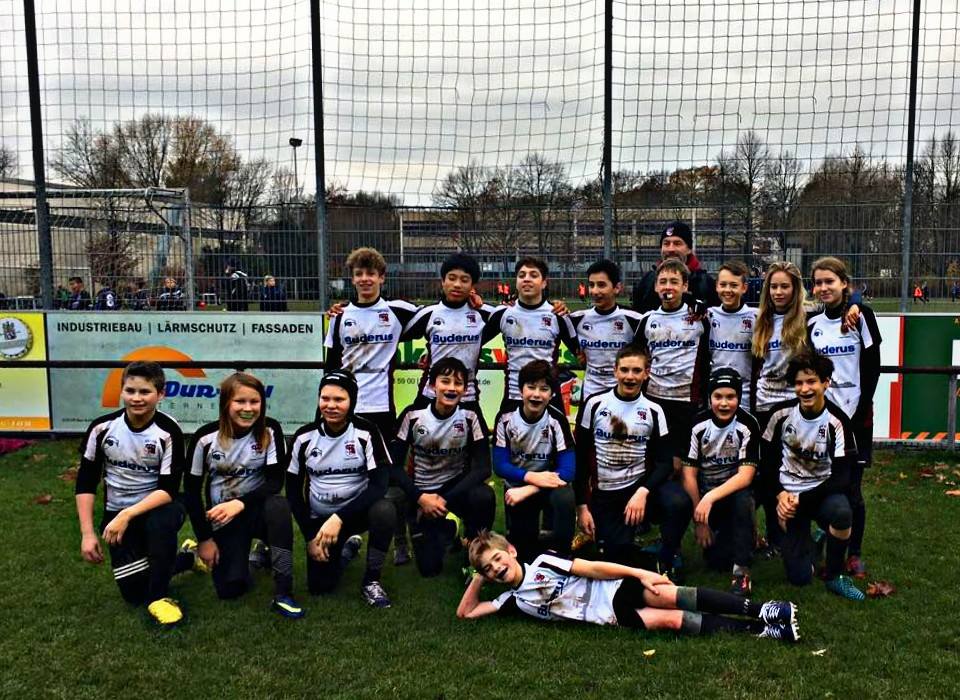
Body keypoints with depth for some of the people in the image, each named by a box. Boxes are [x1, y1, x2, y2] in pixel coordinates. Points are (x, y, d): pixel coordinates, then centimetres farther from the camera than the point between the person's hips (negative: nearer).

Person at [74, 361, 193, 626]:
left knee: (160, 522, -39)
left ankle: (158, 595, -16)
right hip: (117, 515, 3)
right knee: (134, 593, -8)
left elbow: (169, 489, -19)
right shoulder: (102, 428, -9)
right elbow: (85, 482, -1)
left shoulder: (168, 432, -17)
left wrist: (127, 515, -30)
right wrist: (88, 533, -7)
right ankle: (187, 557, 21)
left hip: (157, 506, -3)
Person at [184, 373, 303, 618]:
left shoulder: (270, 430, -13)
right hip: (222, 518, 0)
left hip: (257, 509, 0)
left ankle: (283, 594, -28)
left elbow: (275, 482, -16)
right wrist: (205, 539, -5)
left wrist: (240, 503, -31)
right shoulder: (206, 437, -12)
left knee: (279, 505, -36)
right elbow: (191, 490, -5)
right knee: (230, 588, -17)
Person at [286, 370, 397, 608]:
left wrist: (340, 518, -31)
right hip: (320, 518, 2)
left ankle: (371, 581, -12)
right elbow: (293, 491, 0)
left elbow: (380, 484, -23)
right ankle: (347, 548, 25)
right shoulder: (304, 437, -8)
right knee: (320, 586, -9)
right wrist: (310, 537, -6)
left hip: (357, 511, -2)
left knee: (385, 510, -35)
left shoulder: (366, 432, -16)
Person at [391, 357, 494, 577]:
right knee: (429, 567, -11)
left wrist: (444, 500, -25)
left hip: (456, 487, 0)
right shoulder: (412, 415, -13)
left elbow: (482, 468, -18)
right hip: (421, 493, 0)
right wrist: (420, 498, -23)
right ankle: (446, 529, 25)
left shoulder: (471, 417, -13)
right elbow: (394, 465, -10)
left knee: (484, 496, -34)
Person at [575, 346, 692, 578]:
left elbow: (664, 462, -3)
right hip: (604, 494, 0)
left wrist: (643, 492, -21)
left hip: (640, 485, 1)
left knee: (680, 503, -29)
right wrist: (582, 506, -4)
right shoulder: (595, 404, -3)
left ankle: (666, 562, -4)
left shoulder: (653, 411, 1)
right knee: (617, 554, -16)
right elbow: (580, 458, 0)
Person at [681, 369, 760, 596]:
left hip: (735, 489, -1)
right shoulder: (698, 425, -11)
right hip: (704, 492, 1)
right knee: (716, 559, -10)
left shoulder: (748, 425, -16)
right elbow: (689, 474, -9)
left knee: (744, 500, -36)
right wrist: (700, 520, -13)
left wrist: (710, 499, -36)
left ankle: (742, 571, -25)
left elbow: (746, 475, -23)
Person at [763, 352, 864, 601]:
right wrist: (780, 494, -12)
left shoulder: (836, 421, -15)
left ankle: (833, 575, -10)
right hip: (788, 494, 1)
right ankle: (810, 539, 25)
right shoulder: (782, 415, -7)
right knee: (799, 576, -12)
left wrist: (801, 499, -22)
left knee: (842, 512, -39)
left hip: (822, 491, -1)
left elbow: (842, 478, -15)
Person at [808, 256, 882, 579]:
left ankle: (855, 553, 17)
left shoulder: (861, 316, -3)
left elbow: (873, 367, -6)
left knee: (852, 488, 0)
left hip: (855, 414, -3)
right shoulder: (812, 323, 7)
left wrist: (861, 412, -11)